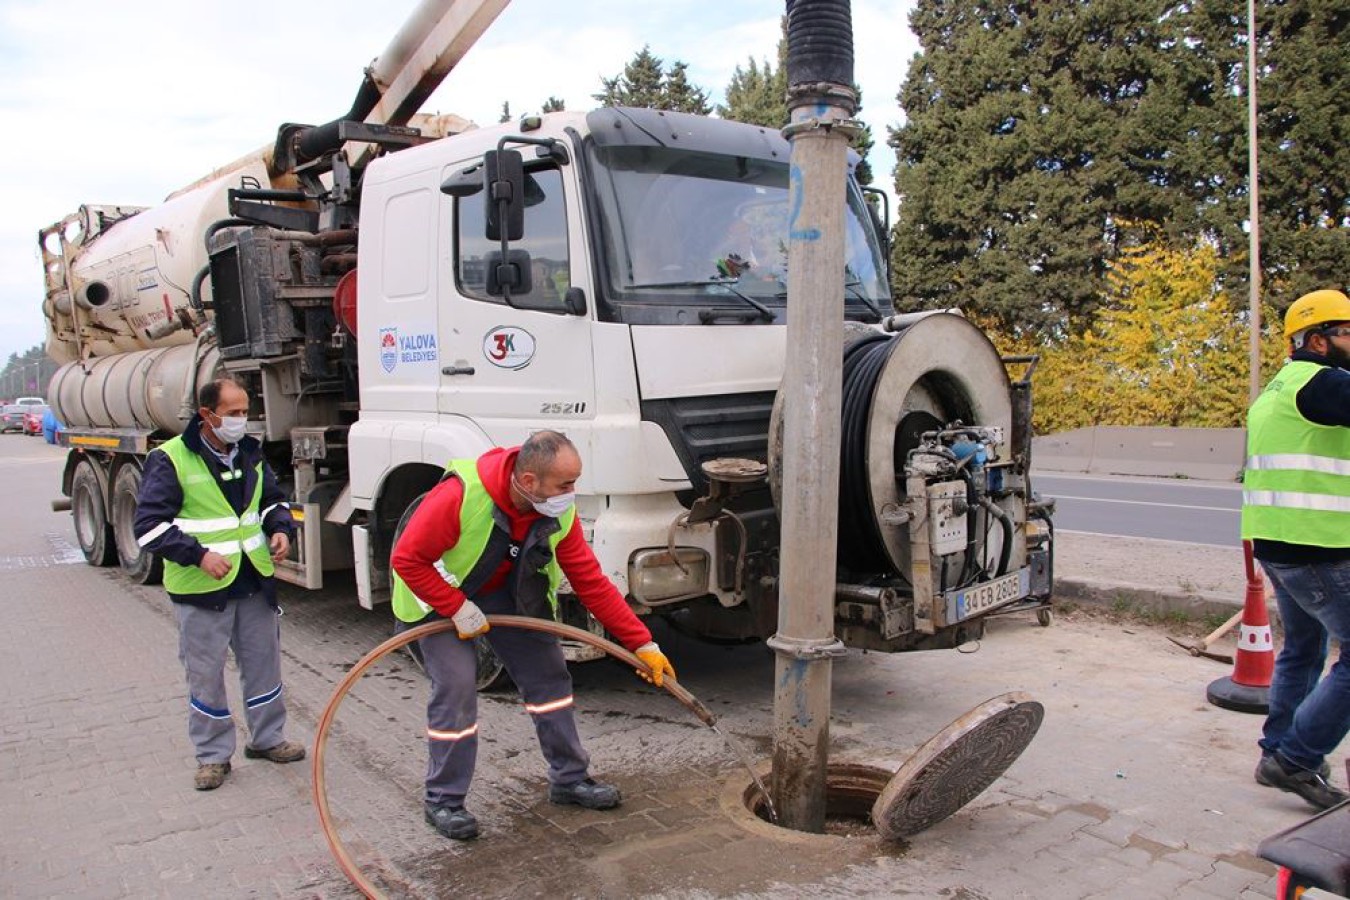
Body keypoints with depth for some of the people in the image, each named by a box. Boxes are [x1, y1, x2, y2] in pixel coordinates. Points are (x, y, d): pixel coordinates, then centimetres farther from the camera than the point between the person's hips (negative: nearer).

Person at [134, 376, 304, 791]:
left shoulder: (250, 453, 6)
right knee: (206, 674, 6)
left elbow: (273, 499, 20)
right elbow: (149, 524, -14)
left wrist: (280, 528, -1)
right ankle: (213, 755, 21)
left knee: (263, 663, 14)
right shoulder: (170, 460, -12)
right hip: (202, 589, -5)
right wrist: (198, 554, -24)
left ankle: (267, 738, 30)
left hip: (254, 582, 5)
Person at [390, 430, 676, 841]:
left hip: (507, 592, 5)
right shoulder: (459, 497, -36)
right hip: (440, 594, -5)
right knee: (456, 686, -15)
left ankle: (569, 779, 18)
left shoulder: (560, 513, -19)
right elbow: (406, 559, -28)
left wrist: (642, 644, -16)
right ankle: (443, 801, 4)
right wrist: (458, 610, -28)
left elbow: (592, 582, -13)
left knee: (547, 673, 3)